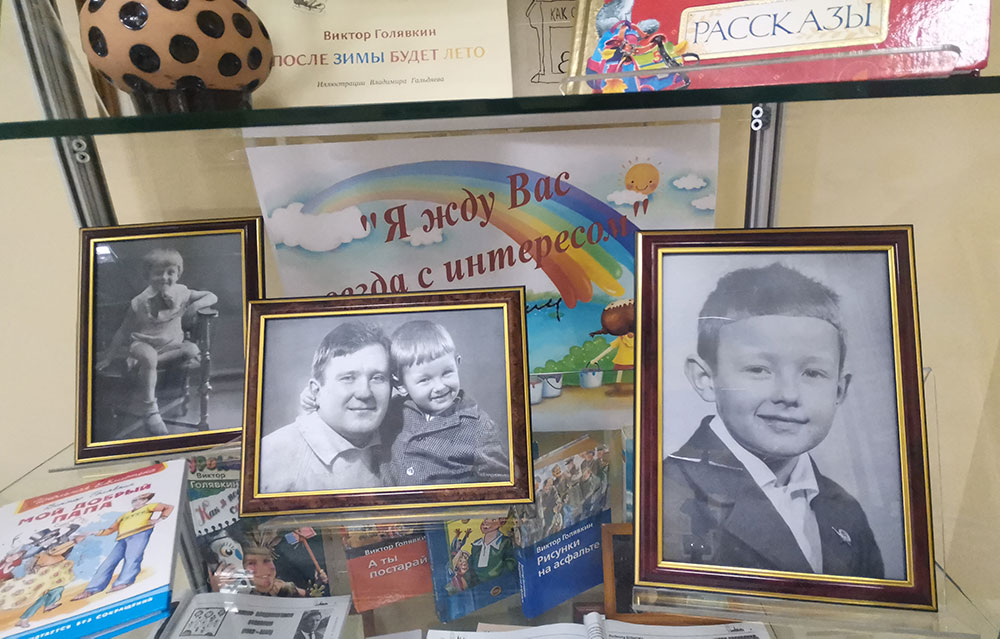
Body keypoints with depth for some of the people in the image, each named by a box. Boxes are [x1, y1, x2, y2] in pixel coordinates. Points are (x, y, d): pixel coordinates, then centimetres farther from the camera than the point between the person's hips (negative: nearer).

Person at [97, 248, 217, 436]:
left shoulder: (181, 293, -3)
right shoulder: (140, 302, -11)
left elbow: (212, 297, 3)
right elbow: (123, 331, -1)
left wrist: (196, 305, -18)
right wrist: (109, 357, 5)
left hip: (170, 344, 4)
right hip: (142, 343, -4)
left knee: (192, 349, -26)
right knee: (148, 355, -38)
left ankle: (140, 362, -21)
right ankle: (149, 409, -29)